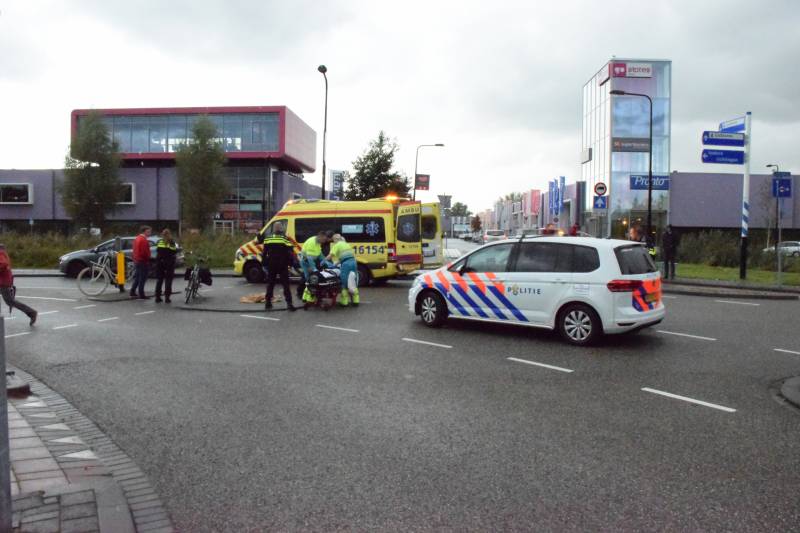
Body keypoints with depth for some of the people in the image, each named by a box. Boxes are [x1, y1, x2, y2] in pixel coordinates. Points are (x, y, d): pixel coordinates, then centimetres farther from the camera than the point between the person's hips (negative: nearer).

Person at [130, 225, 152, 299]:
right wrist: (148, 259, -10)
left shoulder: (137, 238, 13)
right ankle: (141, 295, -2)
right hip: (143, 262, -10)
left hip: (136, 261, 10)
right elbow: (145, 252, -23)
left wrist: (134, 259, 20)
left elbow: (135, 250, 18)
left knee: (137, 277, 17)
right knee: (142, 279, -4)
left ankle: (132, 292, 20)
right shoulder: (144, 240, -18)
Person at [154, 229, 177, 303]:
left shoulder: (159, 242, 1)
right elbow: (174, 251, -8)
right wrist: (177, 248, 11)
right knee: (168, 280, 4)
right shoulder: (172, 242, -8)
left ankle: (157, 297, 12)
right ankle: (167, 297, 0)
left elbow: (157, 250, 1)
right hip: (169, 263, -3)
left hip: (160, 262, 3)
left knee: (159, 280, 12)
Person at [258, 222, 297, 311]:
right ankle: (289, 303, -9)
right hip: (282, 266, -3)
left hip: (271, 265, 3)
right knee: (285, 284, -1)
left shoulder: (268, 239, 1)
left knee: (270, 284, 15)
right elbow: (290, 253, -10)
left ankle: (268, 302, 16)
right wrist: (291, 263, 2)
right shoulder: (285, 239, -10)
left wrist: (265, 263, 16)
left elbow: (264, 253, 6)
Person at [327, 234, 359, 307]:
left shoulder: (336, 245, 6)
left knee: (344, 284, 1)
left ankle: (344, 302, 4)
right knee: (353, 283, 13)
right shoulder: (346, 244, 27)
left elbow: (331, 255, -5)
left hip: (346, 264, -6)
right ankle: (355, 301, 15)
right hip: (353, 262, 6)